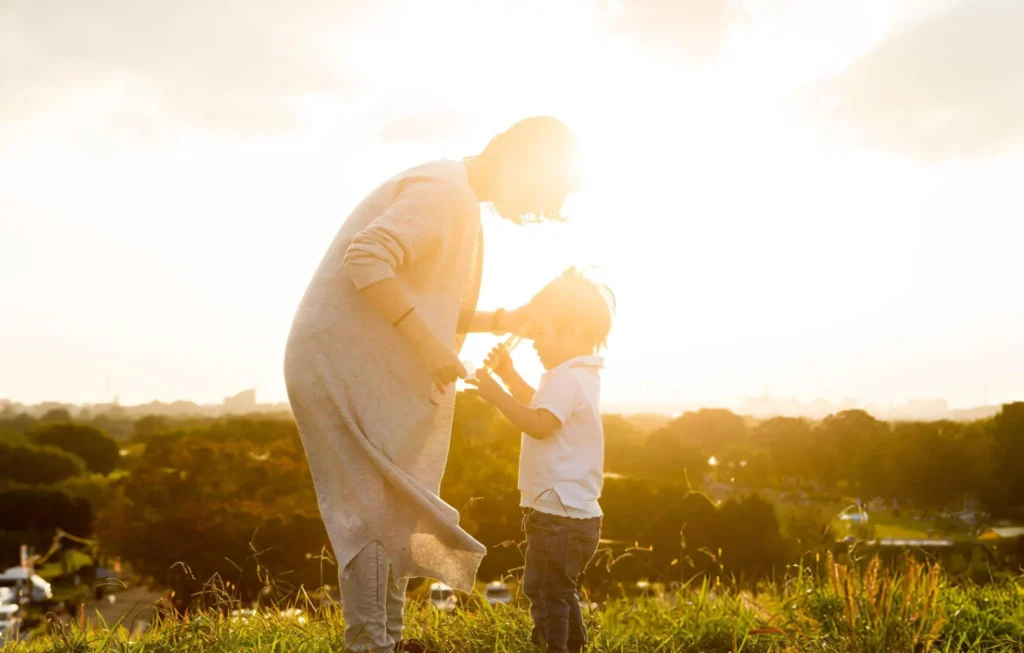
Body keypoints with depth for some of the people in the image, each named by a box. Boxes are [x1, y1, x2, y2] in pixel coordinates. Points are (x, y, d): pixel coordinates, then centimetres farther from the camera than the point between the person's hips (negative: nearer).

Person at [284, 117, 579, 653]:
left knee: (392, 512, 14)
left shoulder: (456, 199, 18)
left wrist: (503, 320, 10)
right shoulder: (445, 191, -15)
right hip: (346, 363, -10)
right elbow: (367, 258, -28)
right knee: (380, 511, -9)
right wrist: (427, 342, -25)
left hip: (369, 369, 10)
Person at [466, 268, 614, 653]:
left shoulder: (567, 378, -18)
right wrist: (509, 375, 22)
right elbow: (541, 407, 30)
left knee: (545, 591, -10)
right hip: (575, 512, 11)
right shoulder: (581, 376, 16)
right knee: (559, 592, 24)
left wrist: (496, 394, -27)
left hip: (560, 516, -11)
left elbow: (540, 424, -31)